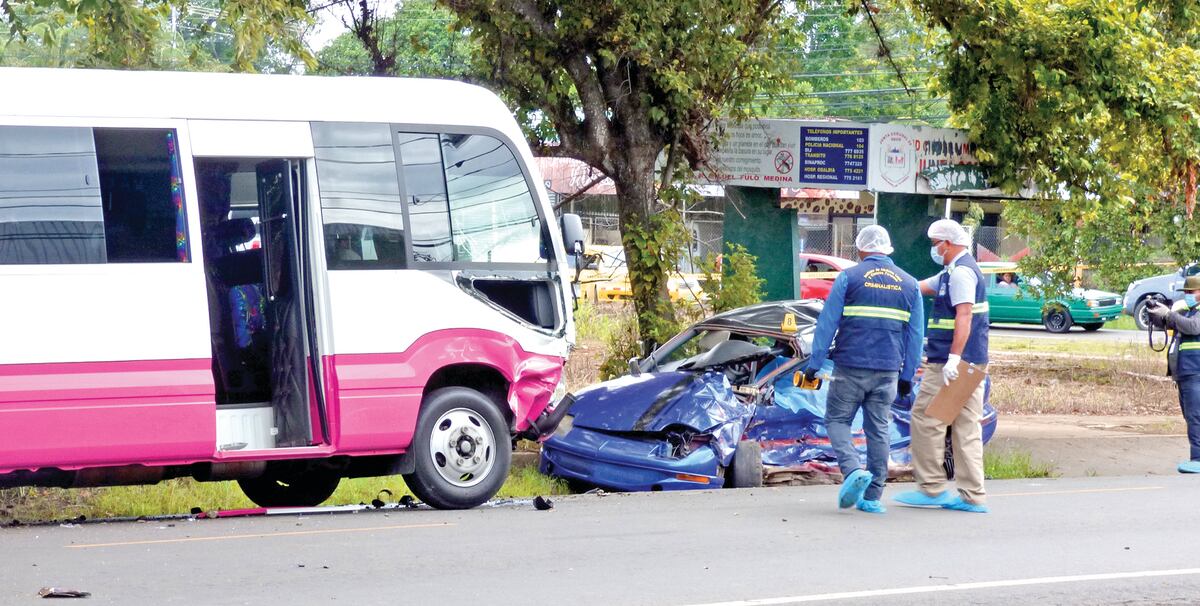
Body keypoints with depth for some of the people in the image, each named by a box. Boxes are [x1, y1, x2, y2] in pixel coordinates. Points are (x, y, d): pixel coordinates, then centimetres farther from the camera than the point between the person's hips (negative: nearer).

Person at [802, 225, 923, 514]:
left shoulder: (849, 277, -2)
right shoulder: (909, 284, 10)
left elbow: (827, 323, -4)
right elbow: (915, 334, 12)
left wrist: (815, 363, -1)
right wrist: (907, 374, 16)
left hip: (850, 366, -3)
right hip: (888, 370, 3)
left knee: (837, 421, 7)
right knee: (879, 429, 8)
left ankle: (853, 471, -17)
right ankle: (872, 497, 9)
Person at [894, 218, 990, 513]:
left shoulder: (961, 272, -12)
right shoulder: (953, 272, 20)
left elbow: (964, 316, -22)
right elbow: (920, 287, 30)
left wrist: (953, 358, -29)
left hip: (950, 364, -10)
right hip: (971, 364, 10)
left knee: (925, 419, -4)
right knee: (966, 428, 7)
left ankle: (931, 488, -1)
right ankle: (973, 497, 6)